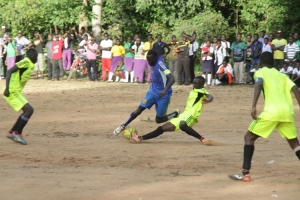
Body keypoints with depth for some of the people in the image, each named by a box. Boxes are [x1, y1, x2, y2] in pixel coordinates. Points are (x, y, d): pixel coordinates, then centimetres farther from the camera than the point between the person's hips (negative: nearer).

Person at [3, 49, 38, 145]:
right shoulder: (26, 62, -11)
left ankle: (11, 132, 20)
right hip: (12, 92, -10)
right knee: (29, 110, -12)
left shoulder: (29, 65, 16)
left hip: (15, 92, 10)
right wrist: (7, 88, -27)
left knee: (27, 111, 17)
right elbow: (10, 71, -20)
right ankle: (17, 133, -5)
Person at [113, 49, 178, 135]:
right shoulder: (155, 64, 1)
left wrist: (165, 91, -43)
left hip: (162, 95, -7)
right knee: (139, 109, -4)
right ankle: (123, 126, 2)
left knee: (158, 120, 0)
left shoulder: (160, 64, -23)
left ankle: (176, 115, 21)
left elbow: (172, 79, -32)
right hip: (153, 91, 7)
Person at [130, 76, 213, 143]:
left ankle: (202, 139, -34)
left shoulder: (202, 91, -5)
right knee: (162, 128, 9)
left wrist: (208, 100, -46)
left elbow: (210, 97, -27)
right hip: (183, 116, 9)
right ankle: (140, 138, 13)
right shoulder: (192, 91, 22)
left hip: (190, 116, -9)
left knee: (182, 125, -43)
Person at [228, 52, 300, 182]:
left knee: (249, 137, 9)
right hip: (287, 112, 5)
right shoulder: (282, 76, 26)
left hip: (272, 111, -4)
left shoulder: (260, 72, 12)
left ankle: (245, 173, -1)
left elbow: (259, 84, -10)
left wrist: (254, 106, -19)